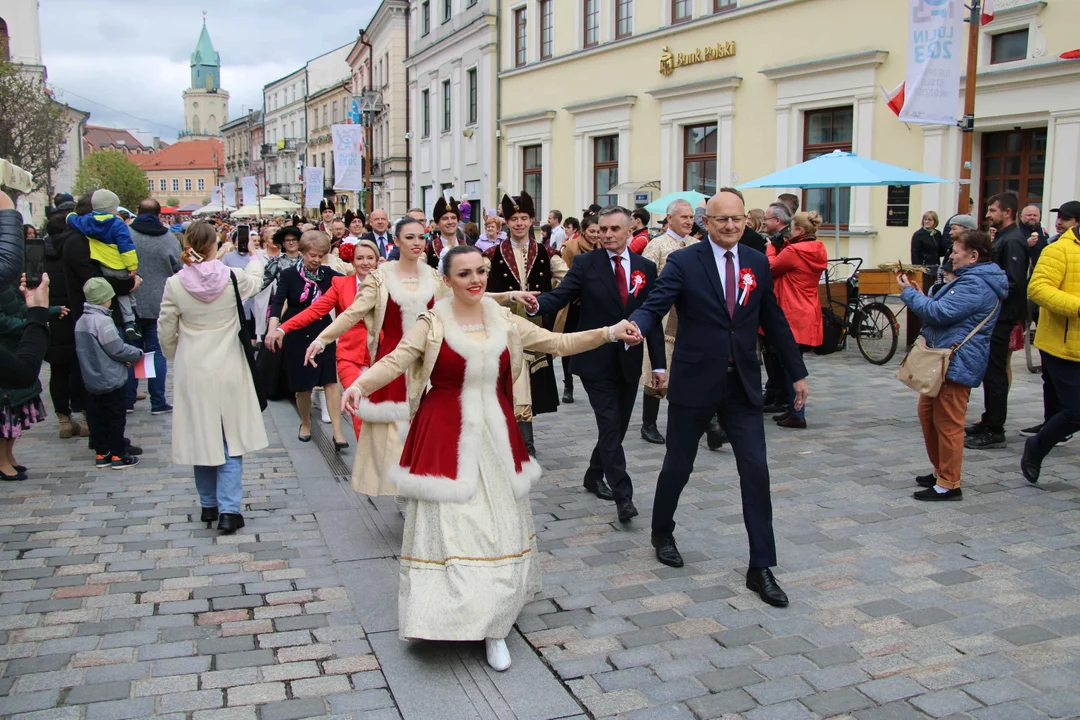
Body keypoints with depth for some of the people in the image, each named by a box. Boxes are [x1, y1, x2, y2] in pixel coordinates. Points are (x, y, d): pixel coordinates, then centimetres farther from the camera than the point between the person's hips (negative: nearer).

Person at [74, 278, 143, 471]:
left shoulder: (81, 321, 6)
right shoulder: (103, 321, -20)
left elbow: (86, 350, 12)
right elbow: (117, 348, -20)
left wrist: (123, 359, 11)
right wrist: (137, 354, -2)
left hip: (91, 381, 8)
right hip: (111, 382, -8)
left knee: (97, 418, 14)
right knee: (117, 418, 3)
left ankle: (101, 454, 21)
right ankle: (118, 456, 7)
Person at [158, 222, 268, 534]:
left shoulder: (175, 285, -9)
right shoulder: (233, 278, -9)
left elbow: (165, 332, 1)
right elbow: (256, 281, 16)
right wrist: (254, 255, 36)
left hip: (192, 372, 1)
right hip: (229, 370, -1)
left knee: (201, 437, 12)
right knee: (231, 439, 4)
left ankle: (209, 505, 24)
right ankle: (228, 509, -2)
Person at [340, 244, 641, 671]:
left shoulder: (504, 322, 6)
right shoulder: (432, 324, -4)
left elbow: (558, 343, 7)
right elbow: (396, 361, -13)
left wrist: (610, 333, -2)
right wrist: (360, 385, -31)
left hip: (495, 438, 4)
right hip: (445, 439, -3)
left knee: (498, 528, 6)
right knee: (448, 527, -2)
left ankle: (493, 626, 18)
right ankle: (445, 614, 16)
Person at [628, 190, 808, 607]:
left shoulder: (757, 264, 6)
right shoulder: (684, 262, -7)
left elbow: (774, 321, 12)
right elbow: (654, 306, -19)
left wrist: (797, 373, 14)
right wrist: (636, 326, -43)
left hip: (743, 385, 3)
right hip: (694, 384, -3)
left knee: (756, 471, -1)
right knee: (679, 465, 12)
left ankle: (761, 567, 8)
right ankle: (662, 532, 39)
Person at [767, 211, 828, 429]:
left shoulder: (794, 251, -18)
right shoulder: (819, 251, 9)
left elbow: (771, 267, -4)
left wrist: (773, 245, 9)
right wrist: (784, 245, 8)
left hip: (793, 316, -9)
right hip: (808, 315, 9)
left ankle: (797, 415, 1)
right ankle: (792, 409, 22)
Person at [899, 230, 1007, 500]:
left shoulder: (975, 285, -18)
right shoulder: (971, 279, 19)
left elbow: (940, 313, -24)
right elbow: (947, 311, 22)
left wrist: (909, 293, -12)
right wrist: (920, 296, 10)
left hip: (957, 364, -12)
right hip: (945, 359, 12)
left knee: (948, 423, -6)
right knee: (927, 414, 18)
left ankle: (949, 484, 1)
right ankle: (940, 471, 30)